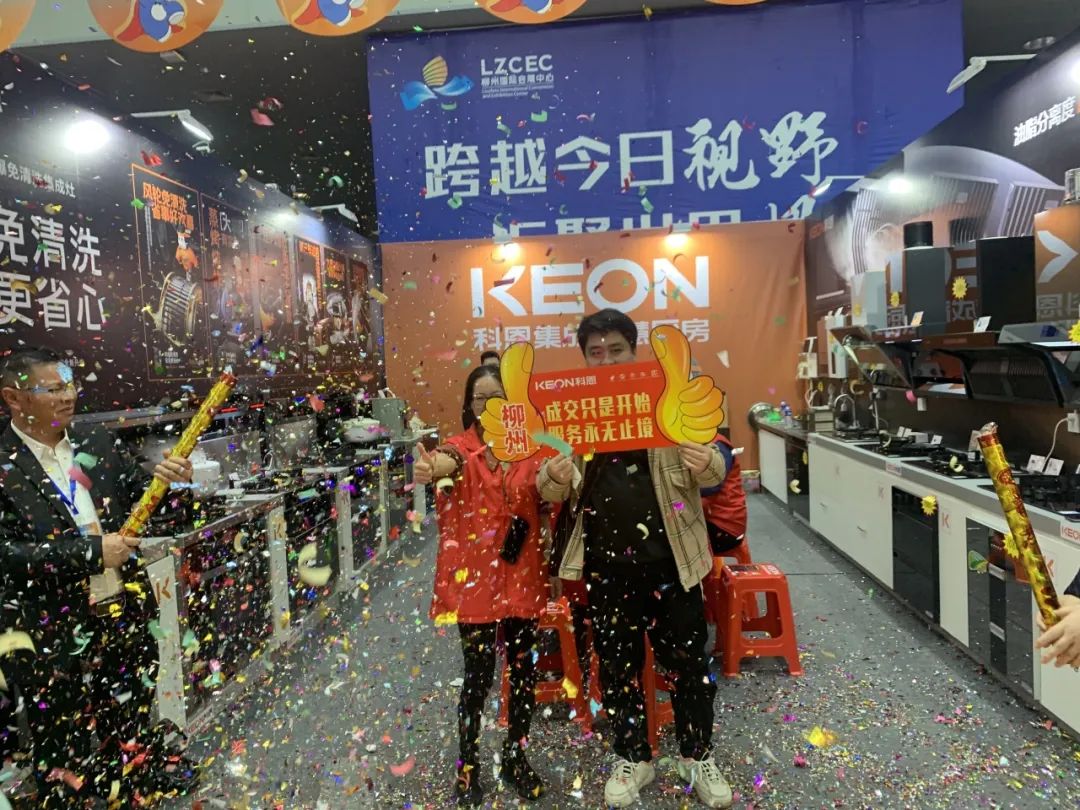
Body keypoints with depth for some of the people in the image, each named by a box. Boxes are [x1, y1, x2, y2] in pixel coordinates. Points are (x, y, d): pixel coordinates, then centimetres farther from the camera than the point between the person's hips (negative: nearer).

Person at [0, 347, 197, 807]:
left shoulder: (97, 445, 2)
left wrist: (167, 483, -10)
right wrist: (91, 551, -22)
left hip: (126, 619, 5)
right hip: (54, 638, -4)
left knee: (132, 736, 23)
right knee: (66, 756, 15)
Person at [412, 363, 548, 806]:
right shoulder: (463, 448, -8)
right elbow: (447, 461, -30)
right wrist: (429, 469, -56)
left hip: (522, 575, 3)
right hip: (475, 576, -3)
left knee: (524, 669, 12)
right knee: (478, 674, 3)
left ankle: (515, 757, 34)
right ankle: (468, 767, 24)